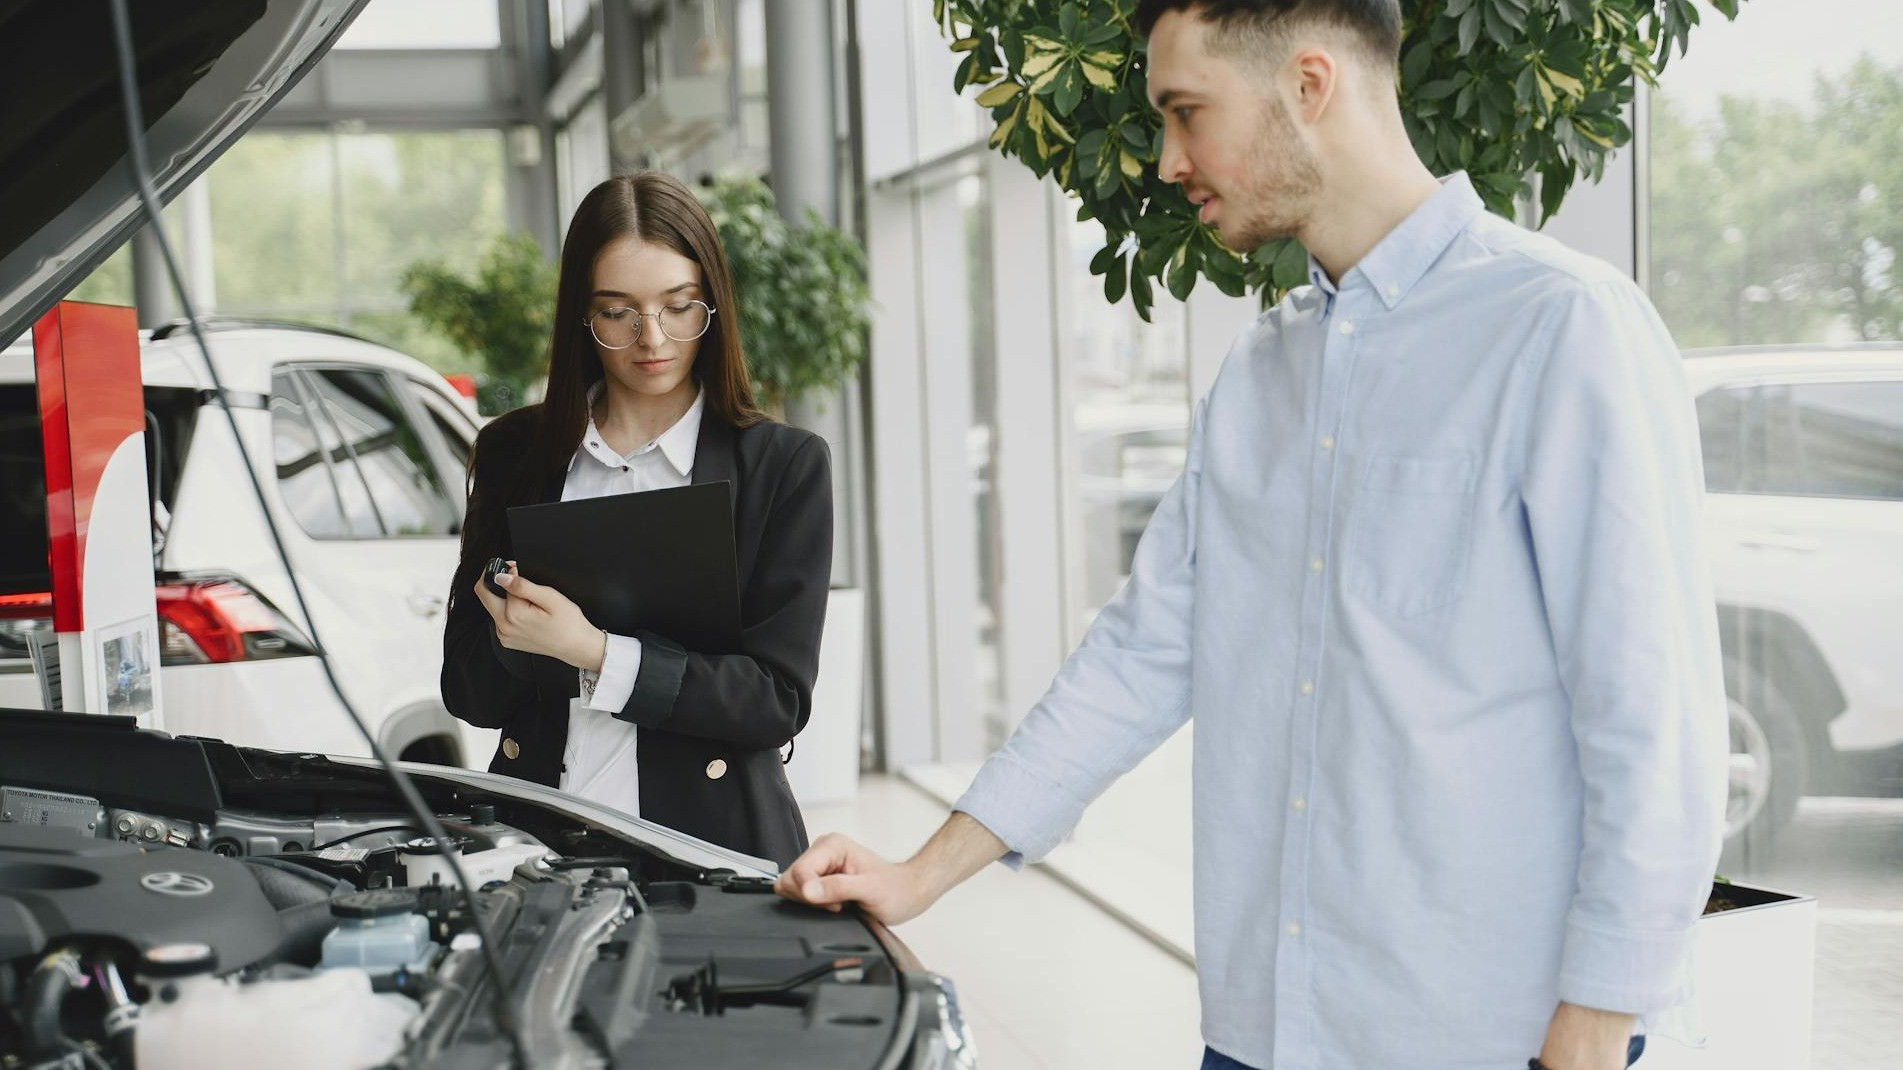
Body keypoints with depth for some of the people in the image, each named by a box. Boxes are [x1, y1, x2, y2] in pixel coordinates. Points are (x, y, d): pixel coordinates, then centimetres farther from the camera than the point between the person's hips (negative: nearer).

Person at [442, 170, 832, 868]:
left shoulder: (786, 466, 4)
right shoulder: (512, 454, 12)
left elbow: (778, 699, -3)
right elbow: (469, 693, 11)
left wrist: (594, 653, -13)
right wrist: (515, 638, -11)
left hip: (709, 843, -1)